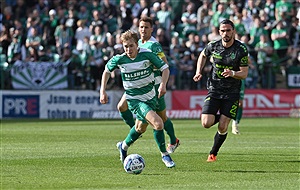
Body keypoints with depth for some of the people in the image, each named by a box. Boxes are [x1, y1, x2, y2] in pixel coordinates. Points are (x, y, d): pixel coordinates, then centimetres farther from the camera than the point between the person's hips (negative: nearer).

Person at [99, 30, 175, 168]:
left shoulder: (147, 54, -14)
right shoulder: (119, 59, -13)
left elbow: (165, 68, -6)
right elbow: (107, 70, 7)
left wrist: (163, 84, -24)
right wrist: (102, 92, 1)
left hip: (150, 96, 3)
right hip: (134, 98, -3)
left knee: (141, 127, 20)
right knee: (158, 123, -21)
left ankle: (124, 146, 48)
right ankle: (164, 155, -3)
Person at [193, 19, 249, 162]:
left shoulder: (241, 49, -10)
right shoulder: (213, 46, -3)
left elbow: (244, 74, -8)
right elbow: (203, 55, 20)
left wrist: (232, 73, -28)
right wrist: (199, 72, 5)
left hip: (232, 92, -2)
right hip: (214, 90, 2)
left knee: (222, 127, -6)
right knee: (206, 123, -13)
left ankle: (213, 153, 19)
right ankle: (220, 117, 22)